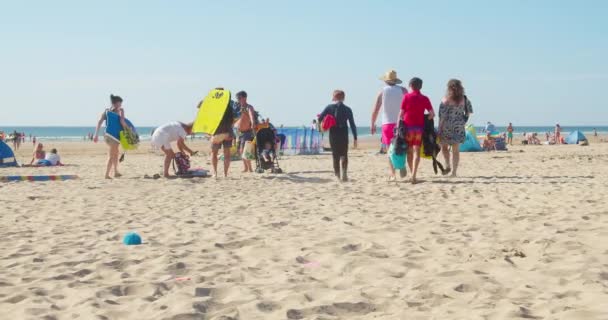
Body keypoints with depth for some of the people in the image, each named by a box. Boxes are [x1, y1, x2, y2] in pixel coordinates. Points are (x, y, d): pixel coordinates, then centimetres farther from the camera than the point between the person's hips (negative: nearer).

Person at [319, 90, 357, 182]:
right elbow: (352, 125, 1)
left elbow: (320, 119, -7)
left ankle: (338, 176, 8)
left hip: (333, 135, 0)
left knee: (335, 156, 10)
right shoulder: (347, 109, 3)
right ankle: (344, 173, -16)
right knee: (344, 154, 6)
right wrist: (355, 138, 4)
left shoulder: (329, 107, -1)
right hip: (344, 135, 0)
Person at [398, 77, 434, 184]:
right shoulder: (425, 98, 4)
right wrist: (425, 119, 13)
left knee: (409, 151, 11)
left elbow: (401, 113, -4)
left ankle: (413, 174, 19)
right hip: (419, 127, 1)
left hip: (408, 126, -1)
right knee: (416, 151, -1)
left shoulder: (407, 97, -1)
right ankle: (414, 176, -15)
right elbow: (432, 114, -3)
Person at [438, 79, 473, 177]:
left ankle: (448, 166, 4)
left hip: (447, 127, -3)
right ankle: (454, 171, 7)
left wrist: (439, 130, -6)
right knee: (456, 150, 9)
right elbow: (469, 112, 8)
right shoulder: (464, 99, 0)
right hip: (459, 127, 3)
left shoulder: (446, 100, -11)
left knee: (444, 147, 17)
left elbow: (442, 117, -11)